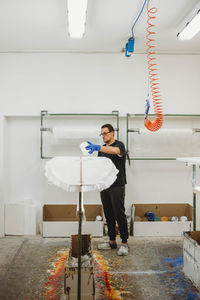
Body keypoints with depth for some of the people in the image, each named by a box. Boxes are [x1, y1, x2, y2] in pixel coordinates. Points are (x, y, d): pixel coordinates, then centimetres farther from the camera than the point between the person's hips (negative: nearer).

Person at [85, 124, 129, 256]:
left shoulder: (119, 145, -6)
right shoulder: (102, 149, 16)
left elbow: (115, 150, -31)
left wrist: (97, 147, -44)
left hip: (117, 186, -7)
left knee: (119, 214, -4)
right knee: (109, 215, 11)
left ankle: (125, 243, 4)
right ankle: (112, 241, 20)